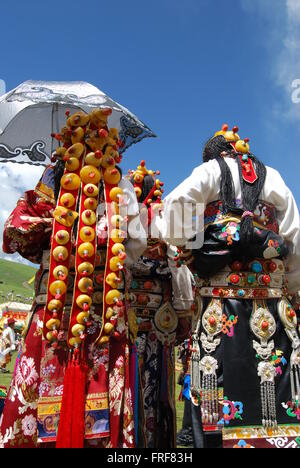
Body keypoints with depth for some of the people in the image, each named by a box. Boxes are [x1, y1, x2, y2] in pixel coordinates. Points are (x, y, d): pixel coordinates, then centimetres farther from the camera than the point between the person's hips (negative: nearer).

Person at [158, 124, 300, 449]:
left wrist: (186, 246, -1)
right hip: (272, 287, 3)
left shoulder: (212, 170, 11)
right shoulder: (271, 176, 20)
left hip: (224, 288, -3)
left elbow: (177, 200, -10)